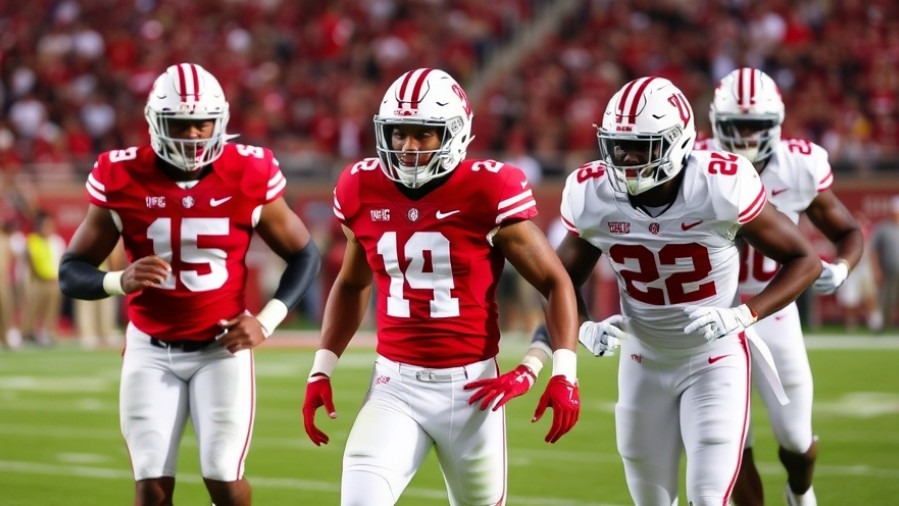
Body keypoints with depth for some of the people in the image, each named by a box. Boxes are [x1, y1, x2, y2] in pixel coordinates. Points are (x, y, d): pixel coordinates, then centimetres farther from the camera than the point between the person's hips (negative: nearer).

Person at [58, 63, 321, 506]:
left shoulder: (249, 177, -9)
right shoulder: (123, 180, -9)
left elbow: (304, 256, 5)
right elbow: (71, 273, -3)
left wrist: (266, 321, -8)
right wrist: (120, 281, -25)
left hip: (223, 348, -1)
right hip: (152, 352, 1)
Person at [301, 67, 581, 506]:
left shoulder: (487, 194, -11)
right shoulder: (364, 192, 1)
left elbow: (554, 281, -2)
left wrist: (564, 371, -13)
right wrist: (323, 368, 12)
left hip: (470, 385, -2)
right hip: (396, 384, 2)